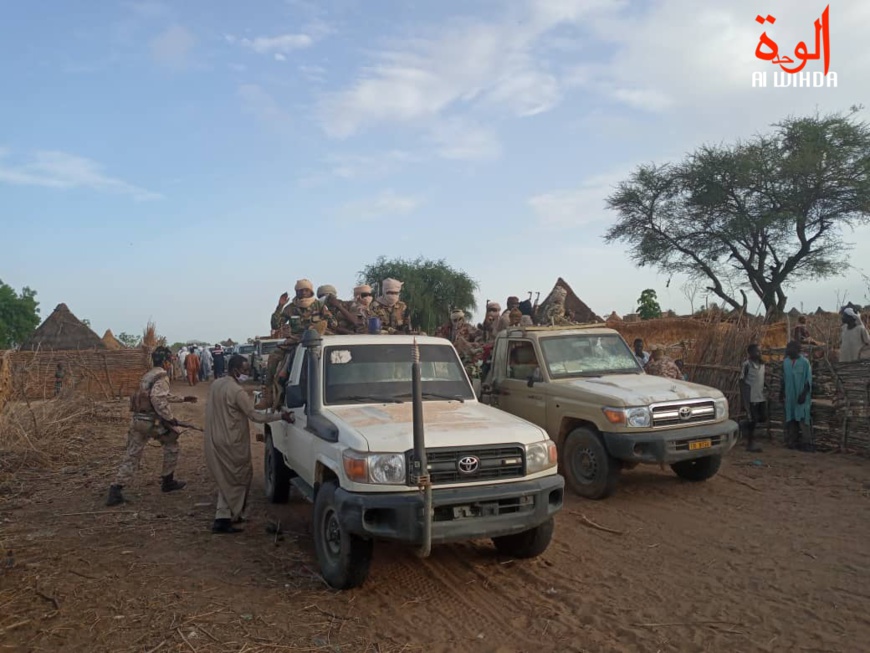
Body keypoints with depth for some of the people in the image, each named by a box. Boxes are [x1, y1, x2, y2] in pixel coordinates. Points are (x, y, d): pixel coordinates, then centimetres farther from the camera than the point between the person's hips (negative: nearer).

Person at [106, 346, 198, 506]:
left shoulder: (149, 375, 19)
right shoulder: (162, 376, -10)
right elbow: (157, 398, -25)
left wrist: (183, 399, 38)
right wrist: (169, 418, -19)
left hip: (137, 420, 8)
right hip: (152, 421, -8)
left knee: (131, 456, 9)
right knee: (171, 443, 13)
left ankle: (116, 490, 1)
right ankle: (168, 481, 19)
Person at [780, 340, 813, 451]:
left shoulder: (805, 362, -8)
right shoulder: (785, 362, 7)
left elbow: (808, 381, -8)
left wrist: (803, 394, -16)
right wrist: (781, 394, 12)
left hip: (801, 396, -5)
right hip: (789, 396, 5)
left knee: (802, 420, -6)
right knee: (791, 419, 7)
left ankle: (806, 444, -2)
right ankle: (792, 442, 13)